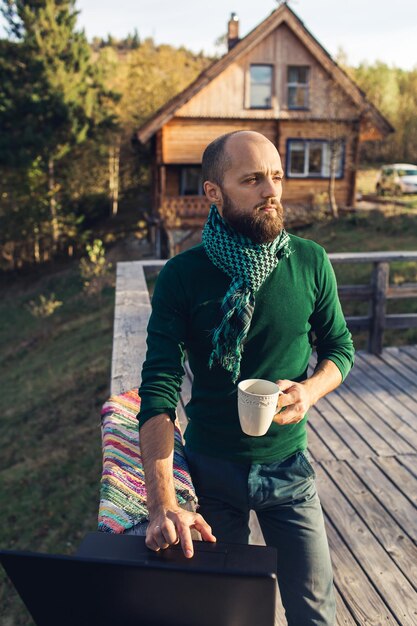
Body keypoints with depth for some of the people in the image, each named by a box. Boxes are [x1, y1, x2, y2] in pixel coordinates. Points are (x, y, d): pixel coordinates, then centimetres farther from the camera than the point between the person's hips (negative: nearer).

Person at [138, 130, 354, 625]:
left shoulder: (310, 262, -8)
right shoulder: (182, 277, -15)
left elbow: (340, 348, 3)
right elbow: (159, 390, -20)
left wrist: (308, 391, -19)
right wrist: (162, 506, -29)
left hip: (287, 466, 1)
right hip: (211, 469, -1)